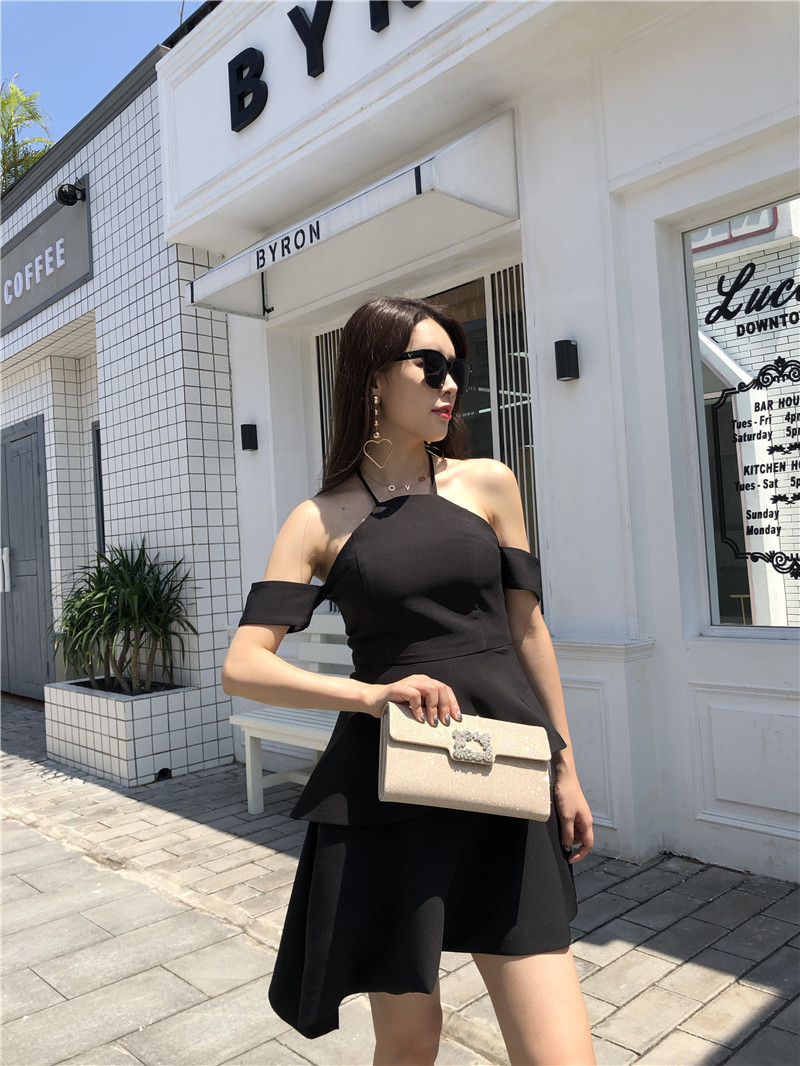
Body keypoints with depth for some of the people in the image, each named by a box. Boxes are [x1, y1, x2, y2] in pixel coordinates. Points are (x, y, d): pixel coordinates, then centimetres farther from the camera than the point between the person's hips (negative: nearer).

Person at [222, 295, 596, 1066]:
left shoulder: (489, 484, 6)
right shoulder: (320, 521, 0)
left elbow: (527, 632, 10)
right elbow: (243, 667, -6)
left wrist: (565, 768, 11)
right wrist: (372, 693, -20)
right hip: (386, 794, -1)